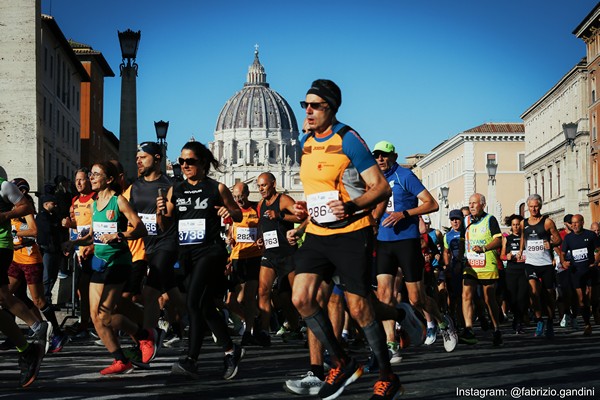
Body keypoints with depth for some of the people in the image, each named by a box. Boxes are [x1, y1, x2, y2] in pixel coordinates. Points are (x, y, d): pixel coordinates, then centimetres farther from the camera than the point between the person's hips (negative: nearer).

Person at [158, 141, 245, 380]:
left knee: (194, 303, -18)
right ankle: (230, 350, 20)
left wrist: (230, 212, -12)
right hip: (186, 253, 6)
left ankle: (191, 359, -16)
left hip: (210, 250, -6)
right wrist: (161, 212, -8)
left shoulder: (217, 189, 0)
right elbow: (165, 227, 13)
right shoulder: (174, 191, 11)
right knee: (204, 306, 8)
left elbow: (239, 215, 10)